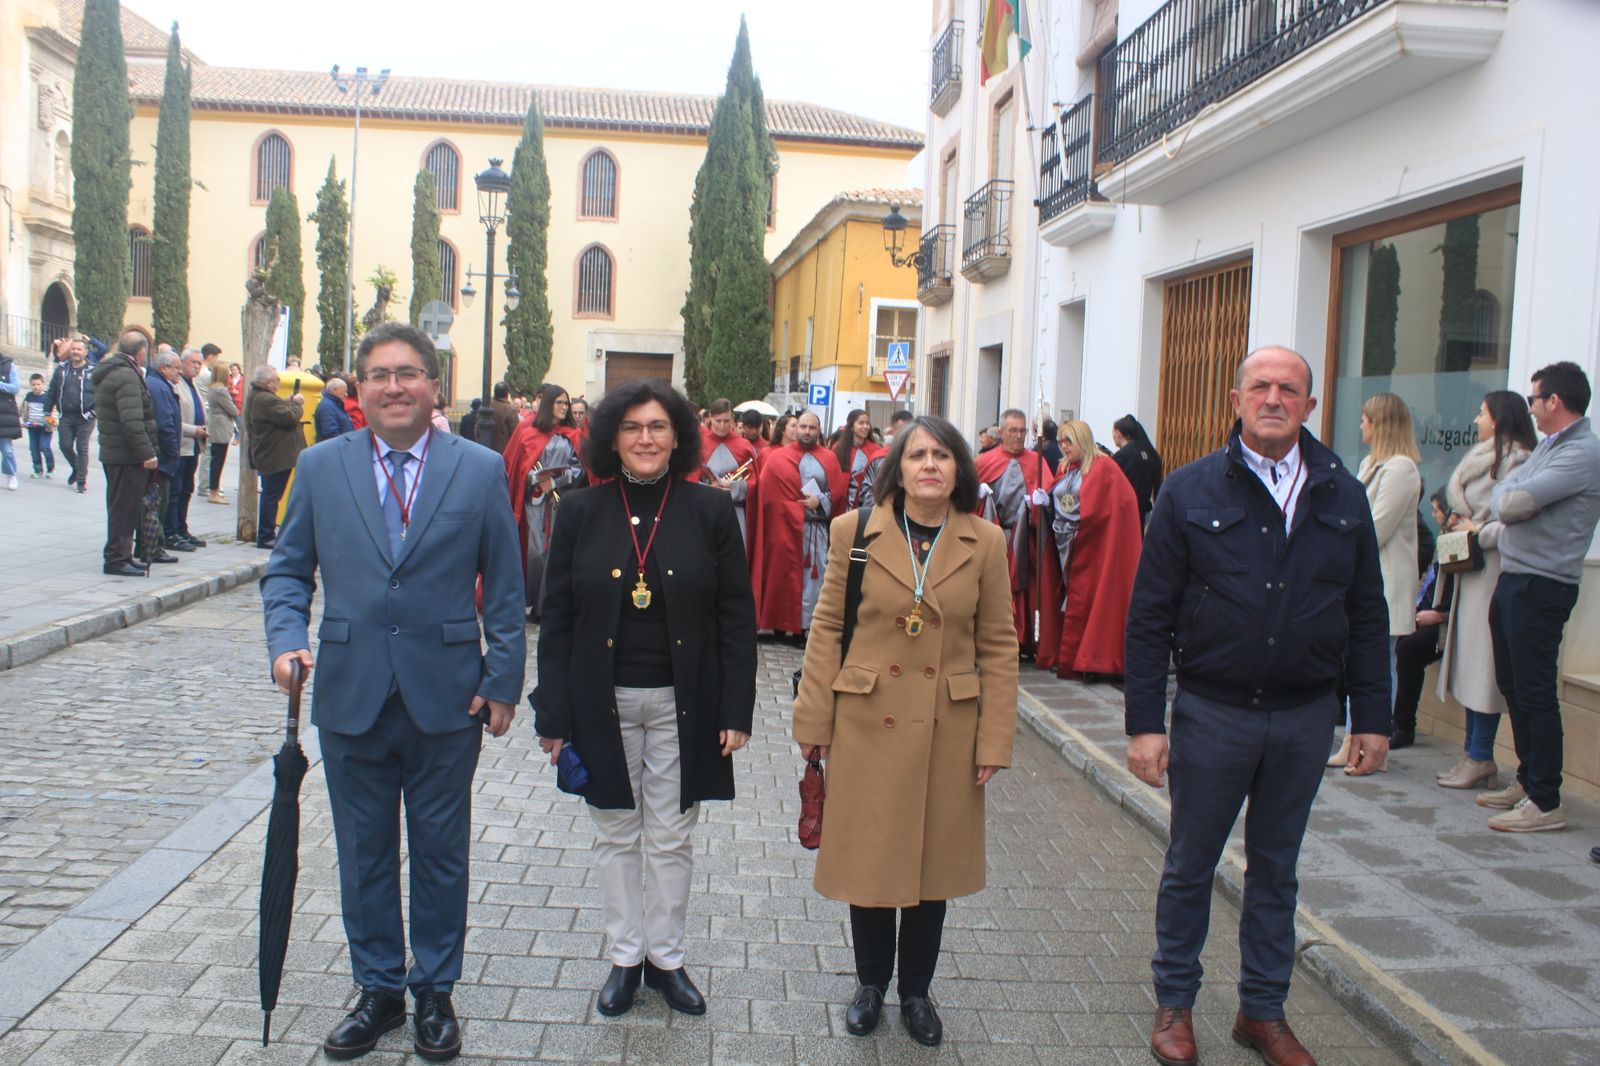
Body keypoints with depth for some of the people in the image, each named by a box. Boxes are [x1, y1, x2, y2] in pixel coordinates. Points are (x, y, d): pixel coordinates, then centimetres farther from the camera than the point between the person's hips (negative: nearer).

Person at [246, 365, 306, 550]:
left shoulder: (258, 397, 13)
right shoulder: (266, 400, -22)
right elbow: (290, 417, -23)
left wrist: (291, 401, 3)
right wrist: (297, 403, -7)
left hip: (267, 456, 11)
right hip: (276, 457, -11)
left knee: (270, 496, 17)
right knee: (271, 496, -5)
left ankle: (266, 535, 24)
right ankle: (266, 536, -1)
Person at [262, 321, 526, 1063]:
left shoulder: (481, 470, -1)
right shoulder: (320, 467, 4)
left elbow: (504, 588, 1)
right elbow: (288, 570, 9)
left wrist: (502, 681, -4)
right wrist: (286, 639, -9)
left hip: (447, 697, -1)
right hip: (350, 695, 2)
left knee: (440, 852, 12)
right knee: (363, 853, 14)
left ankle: (435, 992, 29)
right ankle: (378, 989, 32)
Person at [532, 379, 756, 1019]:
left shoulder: (710, 511, -3)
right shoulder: (582, 514, -1)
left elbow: (736, 617, -2)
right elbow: (557, 618, 1)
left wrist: (736, 709, -6)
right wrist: (552, 712, -3)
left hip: (682, 704, -1)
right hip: (603, 703, 1)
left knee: (671, 837, 10)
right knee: (615, 834, 13)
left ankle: (666, 956, 28)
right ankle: (624, 957, 29)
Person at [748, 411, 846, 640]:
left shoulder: (829, 459, 9)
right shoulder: (776, 458, 5)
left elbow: (838, 492, 5)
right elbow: (766, 494, 0)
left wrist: (820, 502, -11)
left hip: (815, 529, 1)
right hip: (783, 527, -1)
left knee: (811, 577, 0)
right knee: (780, 574, 2)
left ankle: (802, 625, 6)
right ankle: (779, 625, 11)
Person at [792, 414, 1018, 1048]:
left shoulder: (985, 542, -2)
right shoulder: (855, 531, -4)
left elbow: (998, 646, 1)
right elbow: (826, 629, -1)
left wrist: (995, 740, -3)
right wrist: (813, 720, -2)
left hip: (948, 731, 1)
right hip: (868, 724, -1)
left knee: (934, 857, 13)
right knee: (868, 854, 10)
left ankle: (916, 991, 33)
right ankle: (871, 983, 33)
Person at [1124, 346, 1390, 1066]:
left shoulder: (1343, 498, 3)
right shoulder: (1191, 491, -5)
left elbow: (1367, 618, 8)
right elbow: (1149, 616, -6)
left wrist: (1372, 716, 5)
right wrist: (1145, 721, -10)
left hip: (1305, 716, 3)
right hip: (1212, 711, -2)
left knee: (1276, 869, 16)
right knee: (1191, 865, 10)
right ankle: (1175, 1003, 28)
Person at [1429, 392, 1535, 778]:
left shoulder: (1516, 459, -12)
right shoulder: (1483, 458, 18)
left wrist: (1479, 534, -12)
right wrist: (1459, 524, 10)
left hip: (1493, 572, -10)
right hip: (1473, 572, 10)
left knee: (1484, 661, -7)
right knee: (1469, 661, 10)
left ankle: (1480, 758, -2)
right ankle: (1473, 751, 15)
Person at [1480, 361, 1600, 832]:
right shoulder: (1548, 447, 17)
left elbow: (1511, 504, -20)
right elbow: (1501, 504, 16)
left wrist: (1505, 492, 0)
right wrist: (1509, 496, -4)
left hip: (1541, 586, -10)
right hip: (1514, 581, 10)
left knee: (1535, 693, -5)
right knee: (1512, 686, 16)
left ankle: (1545, 802, 2)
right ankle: (1528, 779, 29)